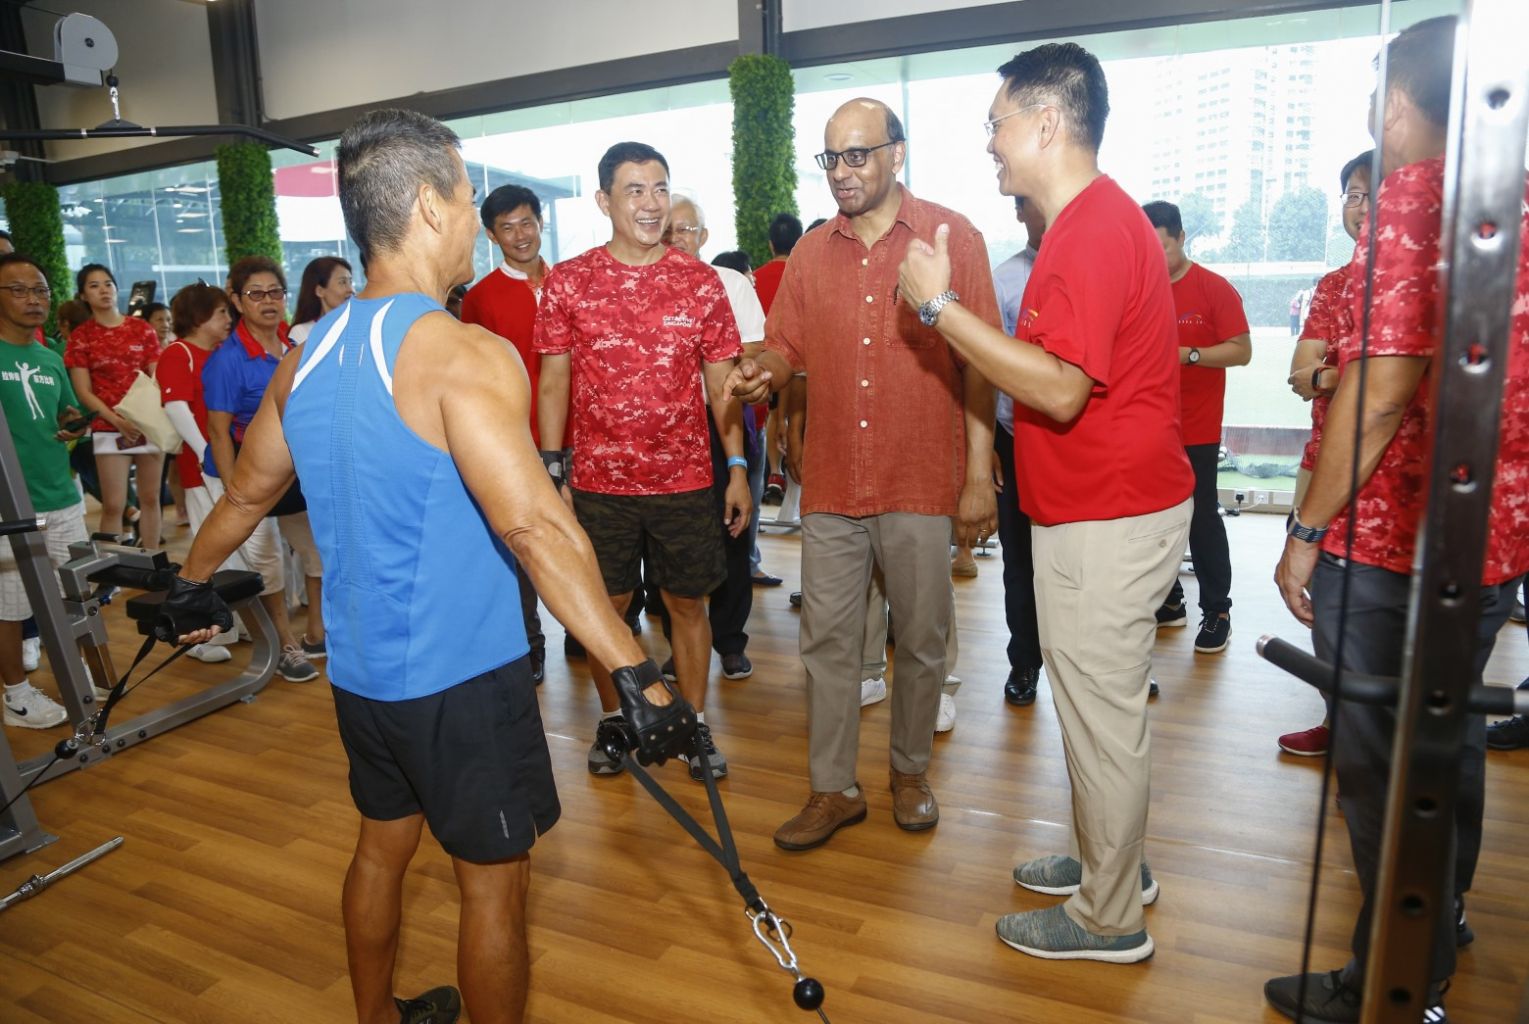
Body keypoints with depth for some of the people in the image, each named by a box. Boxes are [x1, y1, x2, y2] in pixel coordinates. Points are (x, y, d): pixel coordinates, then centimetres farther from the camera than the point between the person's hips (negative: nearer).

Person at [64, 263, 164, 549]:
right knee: (113, 504, -5)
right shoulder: (81, 336, 2)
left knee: (150, 498, 7)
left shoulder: (142, 329, 7)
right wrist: (117, 420, -16)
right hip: (109, 428, -2)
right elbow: (83, 391, -2)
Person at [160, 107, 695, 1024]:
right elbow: (535, 526, -33)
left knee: (384, 843, 26)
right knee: (495, 880, 11)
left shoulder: (307, 358, 3)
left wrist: (194, 584, 33)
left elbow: (246, 493, 16)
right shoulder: (465, 355, -21)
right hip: (463, 677, -8)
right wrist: (638, 674, -33)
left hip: (361, 670, 8)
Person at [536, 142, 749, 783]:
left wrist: (737, 467, -1)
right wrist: (552, 473, -3)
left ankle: (695, 725, 26)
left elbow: (721, 382, 3)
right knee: (606, 606, 11)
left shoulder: (700, 281, 1)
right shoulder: (567, 282, 0)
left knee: (687, 605, 9)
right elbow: (555, 382, 2)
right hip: (599, 482, 0)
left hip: (686, 479, 0)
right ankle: (613, 721, 31)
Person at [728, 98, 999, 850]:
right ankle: (833, 789, 22)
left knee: (922, 640, 10)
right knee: (827, 640, 7)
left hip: (921, 483, -3)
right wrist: (765, 372, -13)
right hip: (831, 482, 3)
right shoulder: (810, 253, 11)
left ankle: (910, 773, 32)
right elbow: (787, 346, 12)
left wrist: (979, 475, -9)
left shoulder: (952, 237, 0)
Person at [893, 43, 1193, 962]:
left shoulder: (1094, 230, -19)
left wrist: (940, 305, -23)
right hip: (1101, 509, 11)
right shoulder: (1096, 218, 15)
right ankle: (1112, 860, 40)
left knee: (1101, 711, 3)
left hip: (1106, 519, -11)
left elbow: (1060, 388, -28)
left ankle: (1107, 918, 22)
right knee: (1101, 703, 21)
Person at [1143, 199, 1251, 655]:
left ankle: (1217, 611, 12)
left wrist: (1188, 354, -19)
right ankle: (1169, 601, 23)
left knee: (1202, 517, 0)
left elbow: (1242, 350, -6)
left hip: (1196, 429, -4)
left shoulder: (1215, 288, -4)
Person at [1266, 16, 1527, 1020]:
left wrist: (1309, 531, -16)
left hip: (1390, 546, -8)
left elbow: (1381, 389, -22)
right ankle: (1442, 923, 44)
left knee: (1383, 767, 4)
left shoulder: (1412, 198, -13)